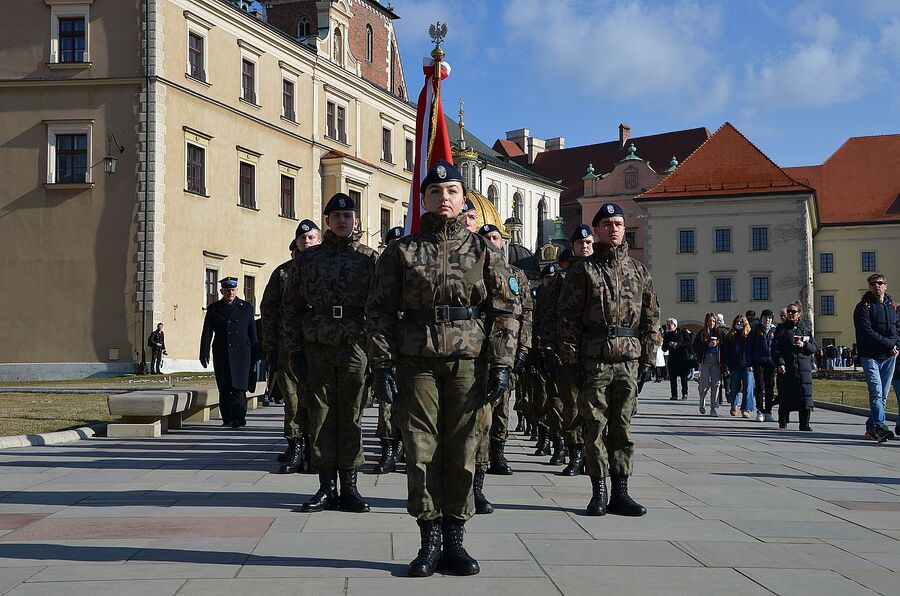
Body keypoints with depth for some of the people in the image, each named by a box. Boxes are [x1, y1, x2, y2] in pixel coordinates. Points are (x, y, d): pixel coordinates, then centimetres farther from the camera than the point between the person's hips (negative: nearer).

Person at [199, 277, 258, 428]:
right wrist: (204, 353, 0)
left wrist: (255, 355, 6)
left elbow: (253, 333, 10)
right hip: (221, 354, 1)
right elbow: (207, 333, 9)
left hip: (241, 353, -1)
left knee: (239, 387, -10)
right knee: (224, 389, 2)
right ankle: (227, 418, 8)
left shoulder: (247, 308, 10)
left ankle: (239, 418, -9)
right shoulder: (213, 309, 11)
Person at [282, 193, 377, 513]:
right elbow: (292, 307, 10)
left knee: (351, 418, 3)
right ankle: (326, 488, 11)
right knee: (321, 419, 3)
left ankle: (349, 487, 12)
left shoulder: (370, 259, 6)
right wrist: (295, 350, 2)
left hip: (355, 350, -1)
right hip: (316, 351, 1)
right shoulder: (307, 259, 9)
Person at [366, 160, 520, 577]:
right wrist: (383, 365, -3)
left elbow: (506, 311, 4)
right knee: (421, 452, 1)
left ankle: (454, 540, 13)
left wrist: (501, 365, -4)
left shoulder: (483, 251, 7)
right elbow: (380, 312, 5)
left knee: (461, 453, 3)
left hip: (468, 364, 0)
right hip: (417, 363, 0)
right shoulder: (400, 252, 8)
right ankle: (430, 540, 11)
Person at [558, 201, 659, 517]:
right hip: (593, 359, -3)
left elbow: (651, 317, 13)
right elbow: (567, 317, -1)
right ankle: (599, 492, 7)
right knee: (595, 427, 0)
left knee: (622, 427, 6)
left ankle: (620, 492, 12)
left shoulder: (639, 271, 12)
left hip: (629, 361, 3)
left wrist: (648, 359, 5)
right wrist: (571, 359, -8)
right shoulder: (583, 270, 3)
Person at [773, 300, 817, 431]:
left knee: (805, 396, -5)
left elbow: (814, 347, 12)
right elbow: (775, 348, 1)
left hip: (804, 368, 1)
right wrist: (780, 363, -11)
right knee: (785, 396, 1)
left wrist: (804, 345, -8)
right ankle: (783, 422, 14)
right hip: (787, 368, -1)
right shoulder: (782, 329, 7)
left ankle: (804, 424, 1)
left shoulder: (806, 329, 12)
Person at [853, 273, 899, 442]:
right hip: (870, 356, -6)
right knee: (876, 392, -18)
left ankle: (871, 428, 14)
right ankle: (879, 427, -25)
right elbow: (867, 332, -13)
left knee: (883, 395, 6)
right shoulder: (863, 306, -3)